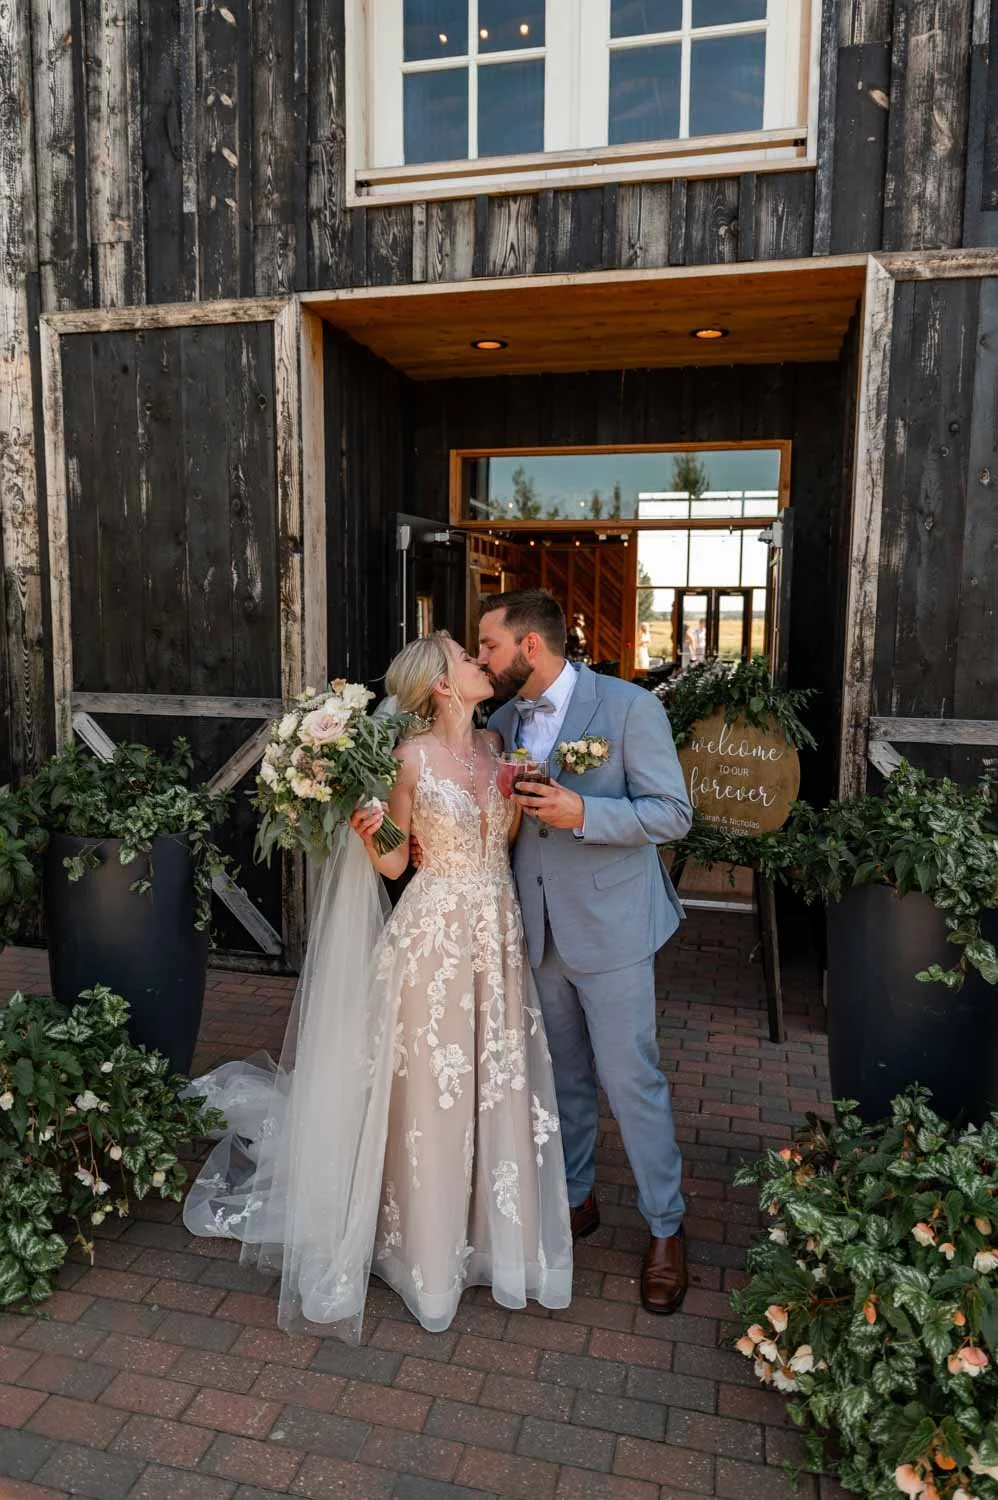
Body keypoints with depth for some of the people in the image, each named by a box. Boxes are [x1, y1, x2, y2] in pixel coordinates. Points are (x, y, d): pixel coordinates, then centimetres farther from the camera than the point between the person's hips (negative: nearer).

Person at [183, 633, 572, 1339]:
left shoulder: (497, 745, 6)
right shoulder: (412, 757, -10)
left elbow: (508, 838, 11)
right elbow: (392, 862, -3)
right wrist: (367, 836, -22)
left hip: (499, 929, 6)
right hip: (435, 932, -5)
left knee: (497, 1082, 14)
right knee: (432, 1089, 5)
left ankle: (496, 1227, 35)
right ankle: (430, 1250, 25)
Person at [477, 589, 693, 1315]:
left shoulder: (630, 707, -15)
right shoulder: (504, 721, 4)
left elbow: (673, 813, -16)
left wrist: (582, 813, -27)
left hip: (609, 928, -6)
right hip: (540, 927, 6)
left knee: (630, 1079, 4)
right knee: (564, 1075, 20)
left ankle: (666, 1229, 25)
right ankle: (576, 1198, 40)